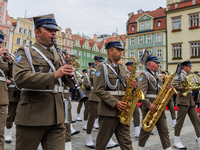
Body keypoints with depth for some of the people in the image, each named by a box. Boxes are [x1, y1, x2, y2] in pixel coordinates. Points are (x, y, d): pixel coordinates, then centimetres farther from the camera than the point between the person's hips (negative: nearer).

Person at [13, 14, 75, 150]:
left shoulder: (57, 55, 15)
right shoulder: (26, 52, 0)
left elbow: (70, 83, 15)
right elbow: (20, 78, -19)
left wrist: (69, 70, -6)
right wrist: (54, 75, -25)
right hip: (32, 117, -4)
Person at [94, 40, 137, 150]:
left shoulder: (122, 68, 17)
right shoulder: (102, 67, -4)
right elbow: (99, 90, -13)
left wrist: (132, 85, -1)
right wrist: (115, 103, -20)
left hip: (122, 110, 6)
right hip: (108, 111, -6)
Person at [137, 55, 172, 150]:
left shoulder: (158, 77, 22)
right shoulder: (144, 74, -5)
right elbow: (141, 92, -17)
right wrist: (148, 104, -25)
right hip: (149, 108, -7)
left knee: (164, 130, 6)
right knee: (146, 130, 3)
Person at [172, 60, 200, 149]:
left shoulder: (189, 75, 19)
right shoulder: (179, 75, -6)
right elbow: (174, 85, -18)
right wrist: (184, 88, -22)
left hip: (191, 101, 8)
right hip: (183, 100, -8)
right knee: (180, 121, -1)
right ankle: (176, 142, 10)